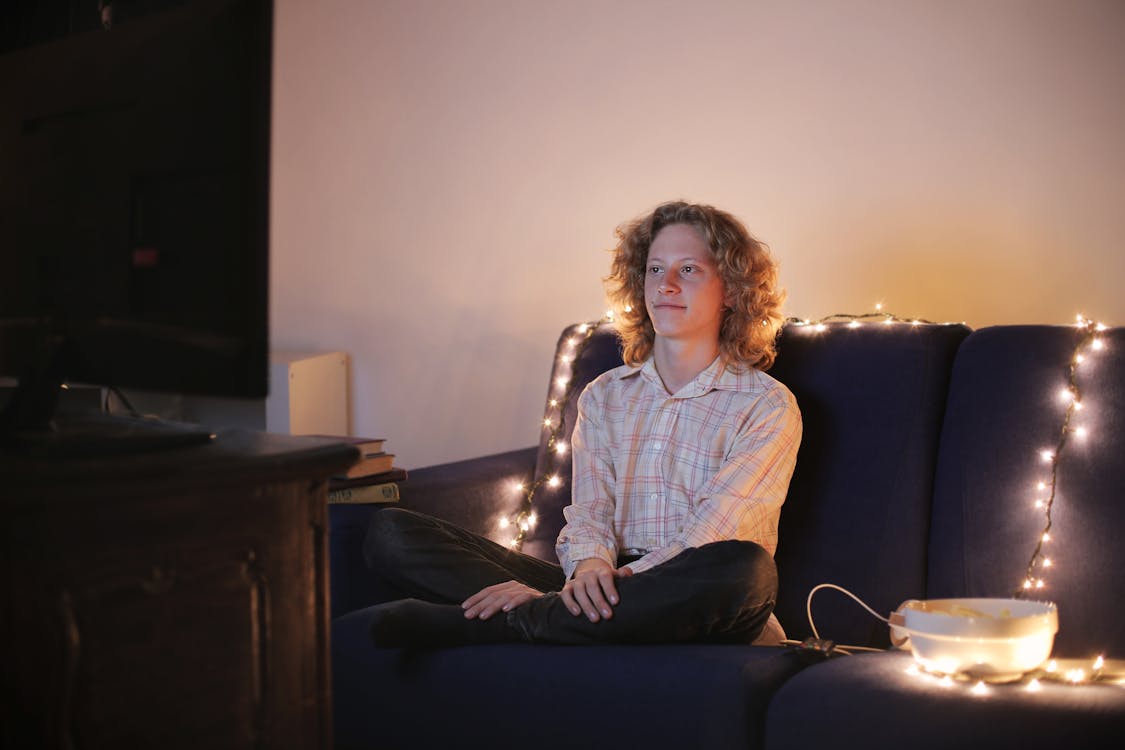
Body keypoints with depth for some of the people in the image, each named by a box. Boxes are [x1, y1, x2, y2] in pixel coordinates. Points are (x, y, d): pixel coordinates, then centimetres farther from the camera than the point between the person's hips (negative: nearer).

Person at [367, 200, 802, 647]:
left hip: (690, 615, -2)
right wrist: (590, 567, -18)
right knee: (391, 531, -9)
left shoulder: (767, 407, 3)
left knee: (744, 570, -42)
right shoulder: (603, 396, 18)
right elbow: (588, 514, 7)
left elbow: (707, 541, -9)